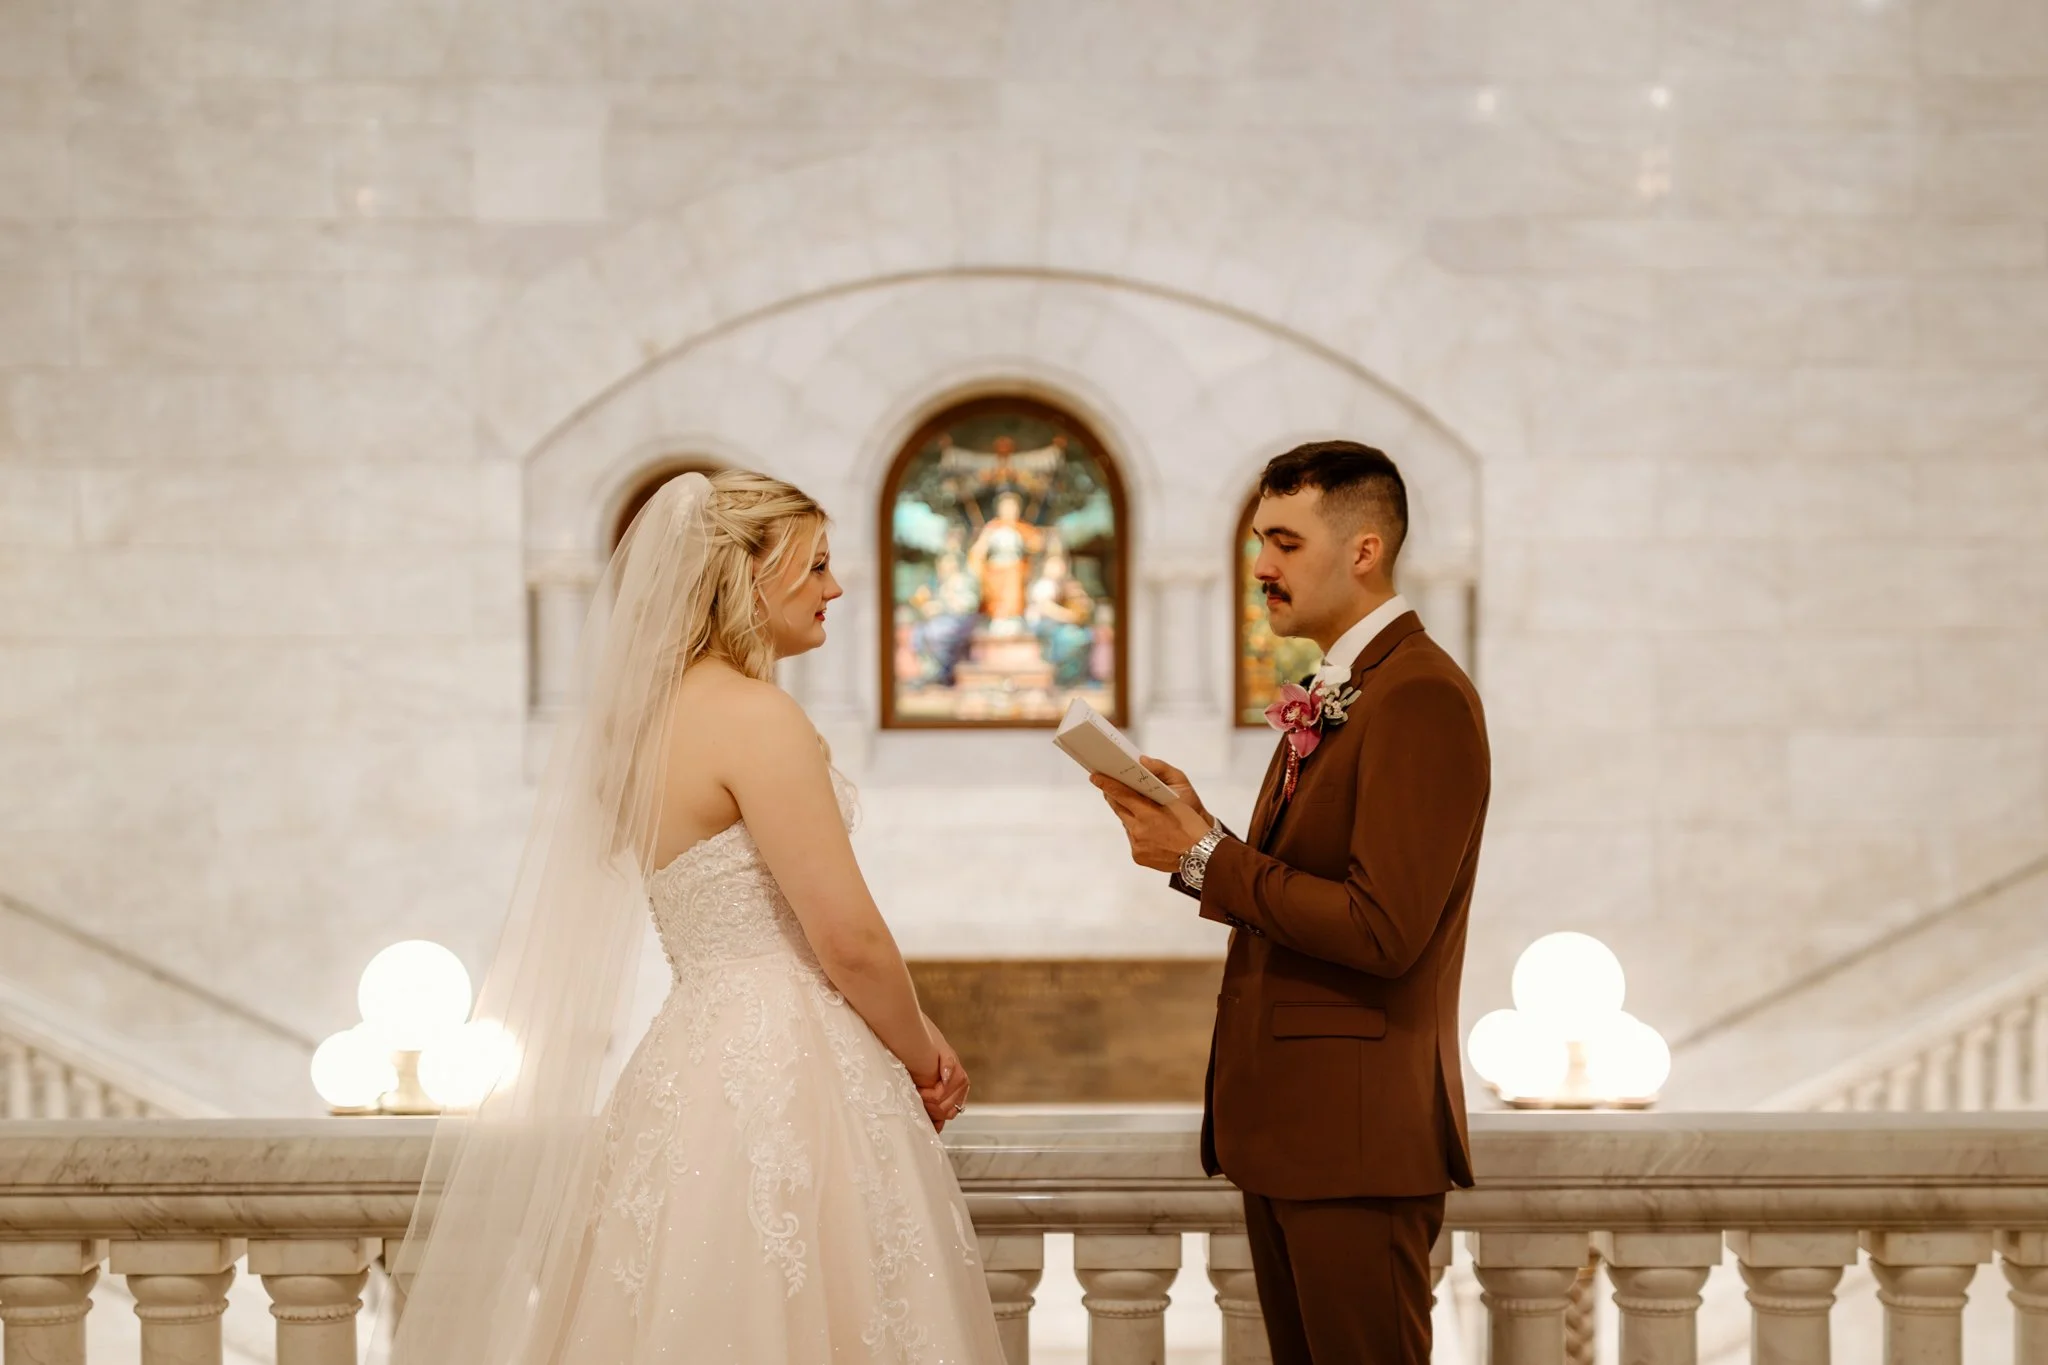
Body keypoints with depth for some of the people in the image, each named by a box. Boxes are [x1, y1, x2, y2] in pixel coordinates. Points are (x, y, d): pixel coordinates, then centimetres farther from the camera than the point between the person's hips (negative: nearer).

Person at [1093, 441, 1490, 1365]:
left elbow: (1383, 929, -24)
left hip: (1358, 1133, -10)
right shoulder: (1332, 697, 16)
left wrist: (1206, 858, -17)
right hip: (1286, 1123, 10)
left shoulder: (1423, 697, -16)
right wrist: (1188, 835, -1)